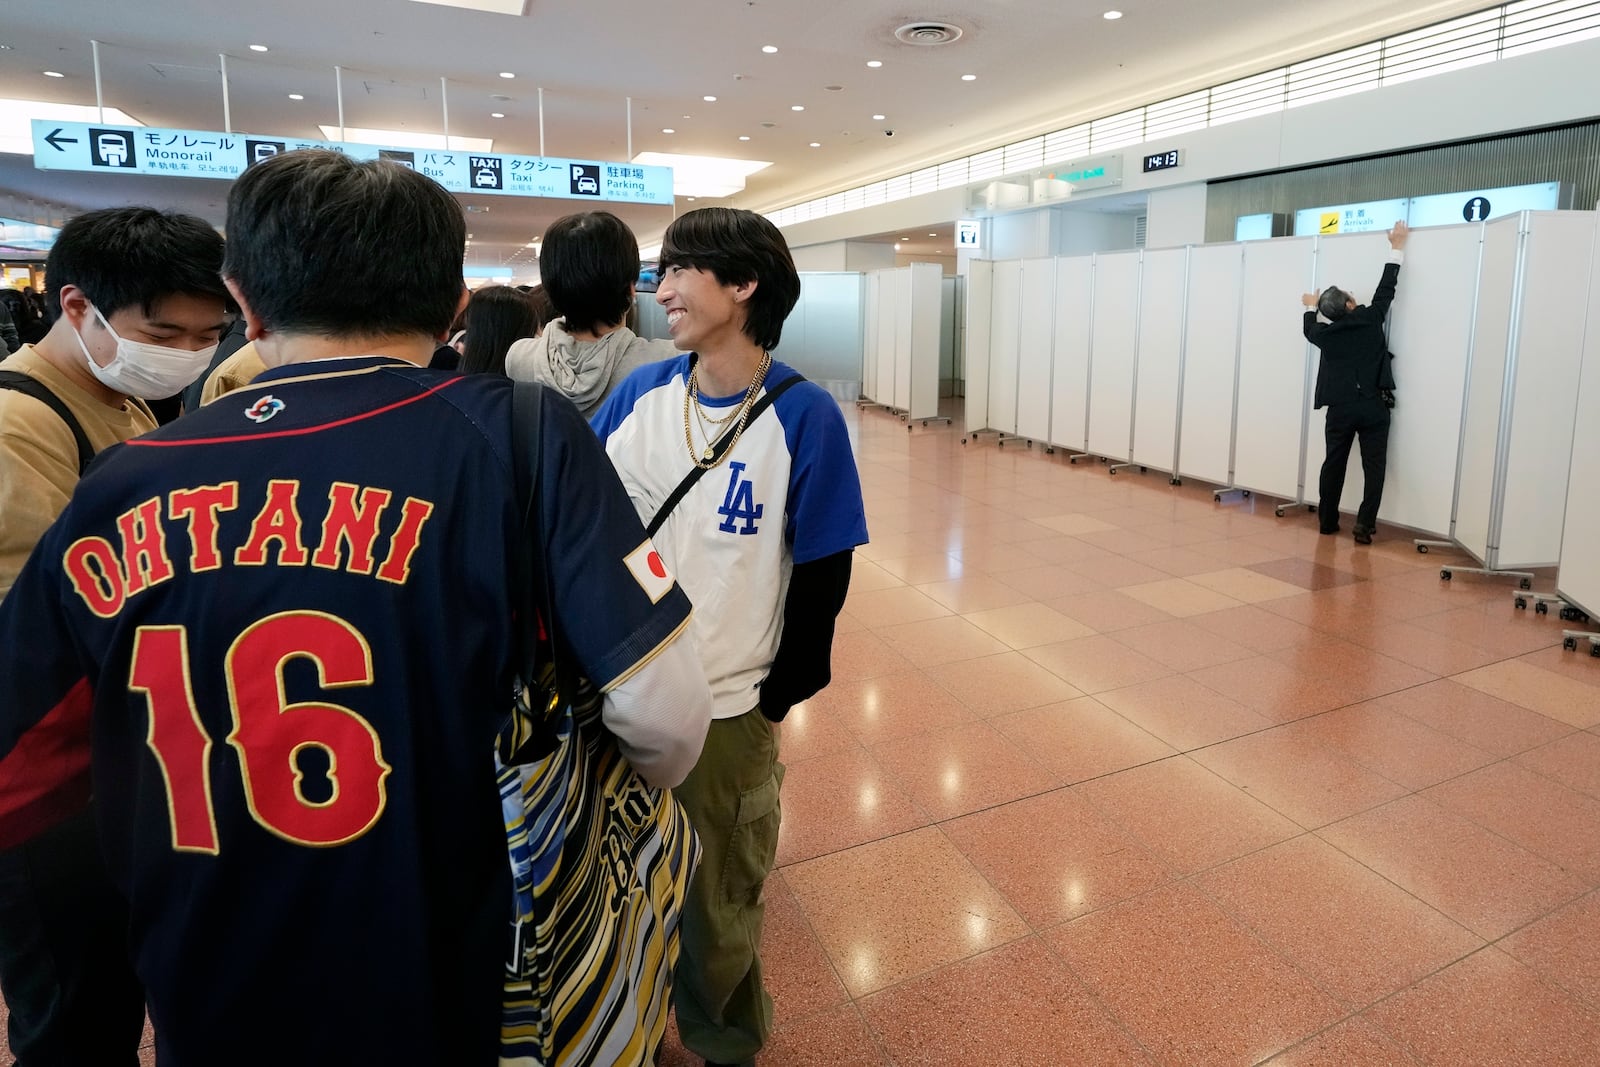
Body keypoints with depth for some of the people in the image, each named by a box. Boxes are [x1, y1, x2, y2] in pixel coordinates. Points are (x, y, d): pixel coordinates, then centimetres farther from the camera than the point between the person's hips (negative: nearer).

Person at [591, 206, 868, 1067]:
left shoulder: (803, 416, -14)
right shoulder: (639, 392, -3)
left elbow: (823, 576, -9)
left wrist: (778, 698, -5)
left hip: (725, 709, -3)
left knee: (714, 905, 17)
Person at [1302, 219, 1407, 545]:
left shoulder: (1326, 332, 4)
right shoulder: (1370, 318, -2)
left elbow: (1309, 329, 27)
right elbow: (1386, 288, 6)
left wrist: (1311, 307, 46)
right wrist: (1397, 248, 15)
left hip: (1340, 408, 2)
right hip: (1373, 405, -2)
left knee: (1333, 464, 11)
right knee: (1374, 466, 0)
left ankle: (1327, 521, 16)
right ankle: (1364, 525, -8)